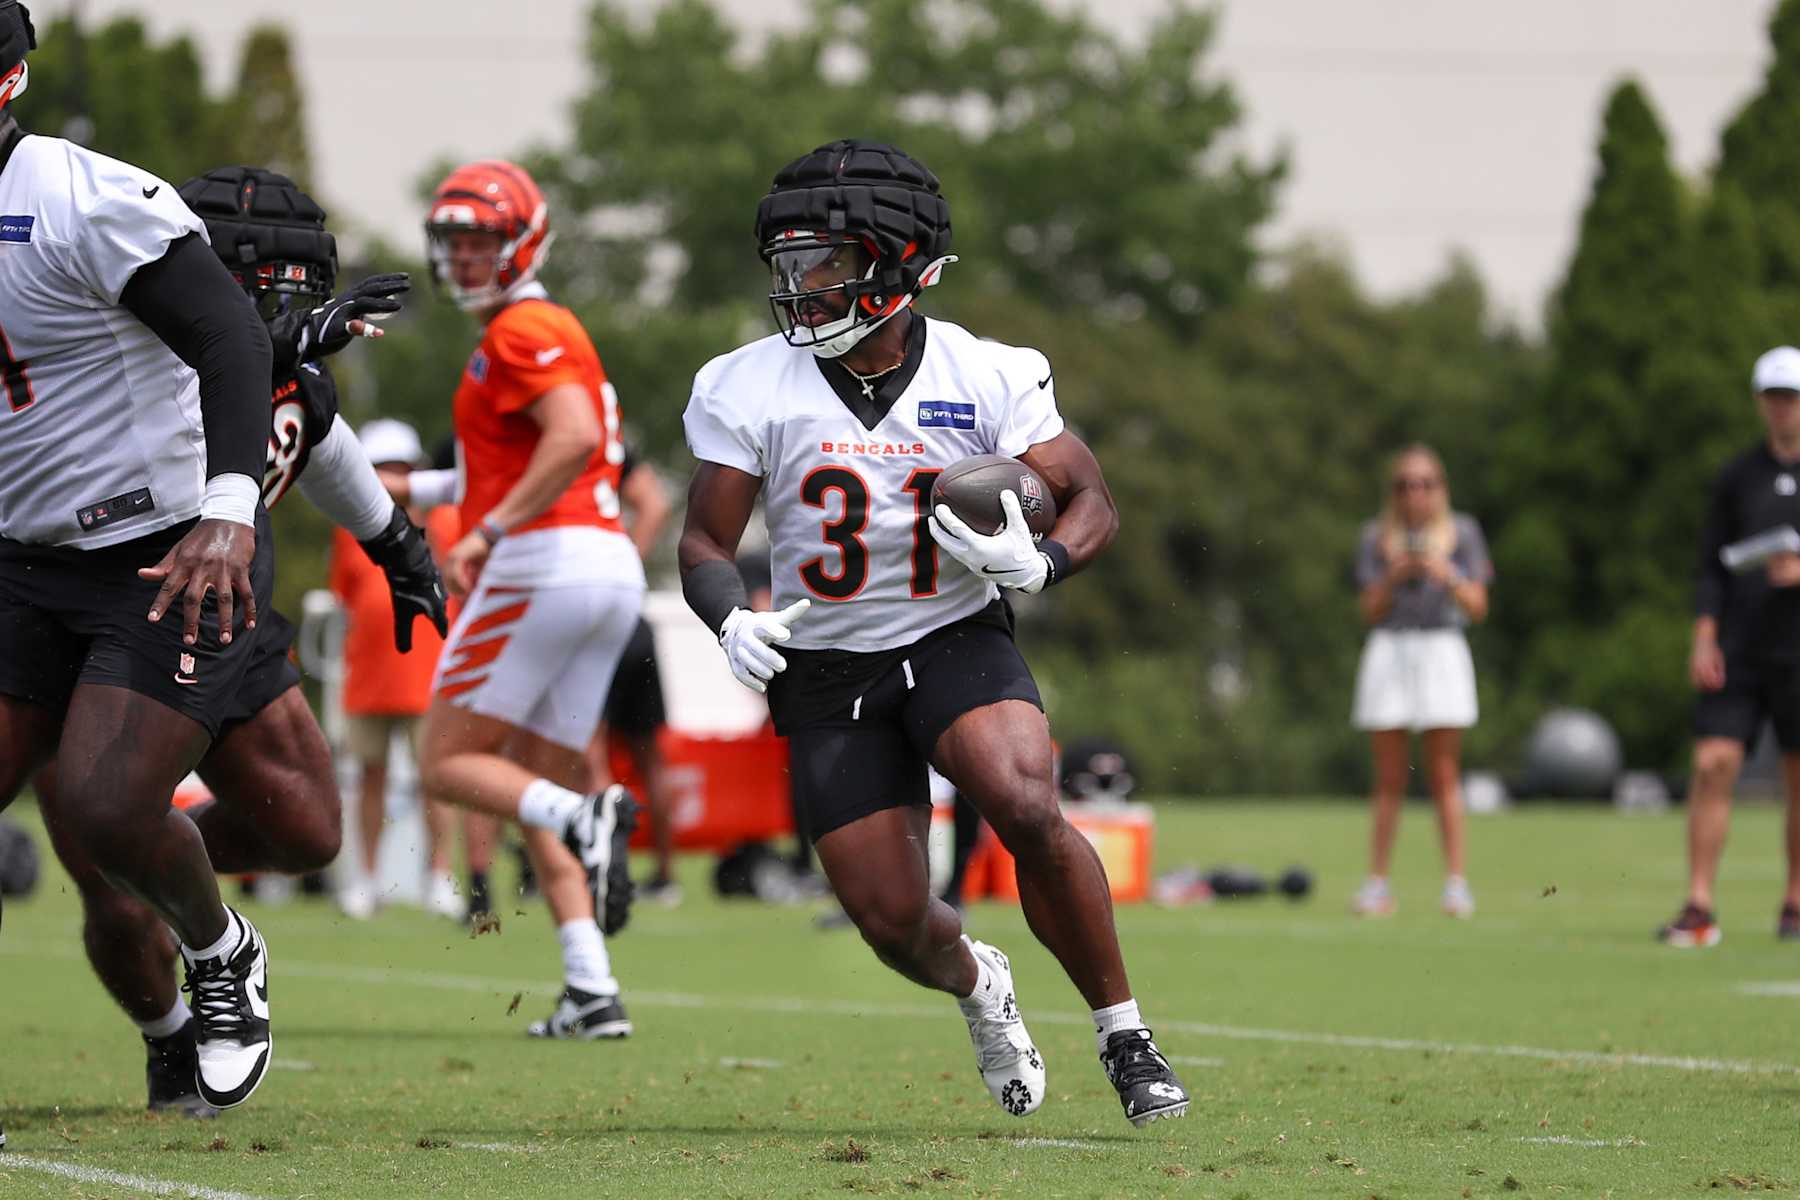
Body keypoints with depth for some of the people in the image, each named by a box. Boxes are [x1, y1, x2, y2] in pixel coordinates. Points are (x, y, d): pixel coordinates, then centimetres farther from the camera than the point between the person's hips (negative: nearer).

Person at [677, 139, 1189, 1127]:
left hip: (957, 643, -1)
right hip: (826, 669, 1)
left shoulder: (987, 379, -7)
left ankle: (1122, 1033, -11)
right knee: (894, 923, -4)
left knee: (1027, 812, -30)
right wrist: (734, 622, -22)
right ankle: (976, 984, 35)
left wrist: (1036, 563, -25)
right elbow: (705, 544, -1)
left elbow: (1093, 504, -3)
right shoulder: (750, 390, -5)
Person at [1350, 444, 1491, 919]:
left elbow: (1477, 606, 2)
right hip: (1389, 652, 1)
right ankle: (1377, 884, 4)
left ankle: (1457, 881, -4)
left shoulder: (1462, 532, 6)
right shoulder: (1378, 536, 9)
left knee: (1444, 775, -5)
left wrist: (1447, 576, -15)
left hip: (1441, 652, -1)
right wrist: (1393, 577, -12)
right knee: (1389, 777, 1)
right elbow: (1370, 611, 5)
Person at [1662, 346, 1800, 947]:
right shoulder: (1738, 476, 9)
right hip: (1738, 650, 2)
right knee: (1712, 763, -10)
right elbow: (1712, 565, 10)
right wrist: (1704, 637, -1)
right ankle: (1699, 908, -11)